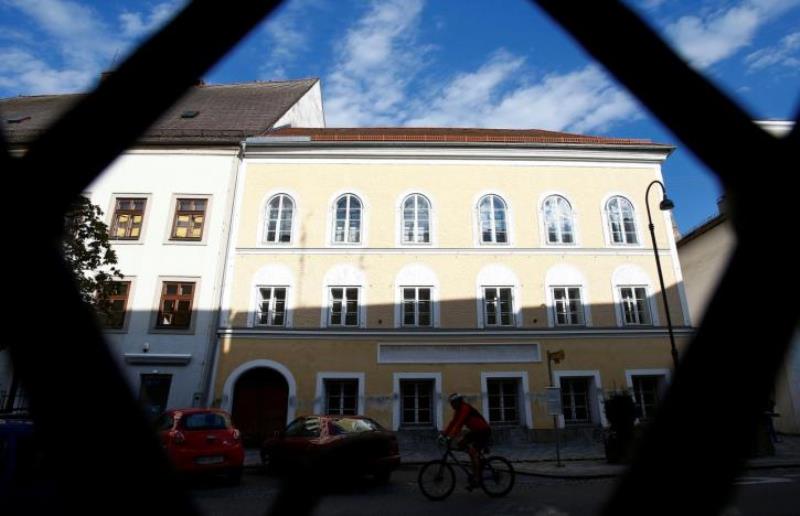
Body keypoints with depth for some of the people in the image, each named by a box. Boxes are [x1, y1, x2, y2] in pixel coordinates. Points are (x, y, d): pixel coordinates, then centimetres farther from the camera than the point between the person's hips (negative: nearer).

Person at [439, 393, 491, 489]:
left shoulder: (465, 408, -22)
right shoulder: (458, 410, 6)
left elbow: (459, 423, -31)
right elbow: (453, 423, 5)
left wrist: (451, 436, -35)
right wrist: (444, 434, -2)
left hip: (484, 431, -9)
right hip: (475, 431, 9)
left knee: (474, 452, -16)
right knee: (460, 444, 0)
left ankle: (476, 478, -9)